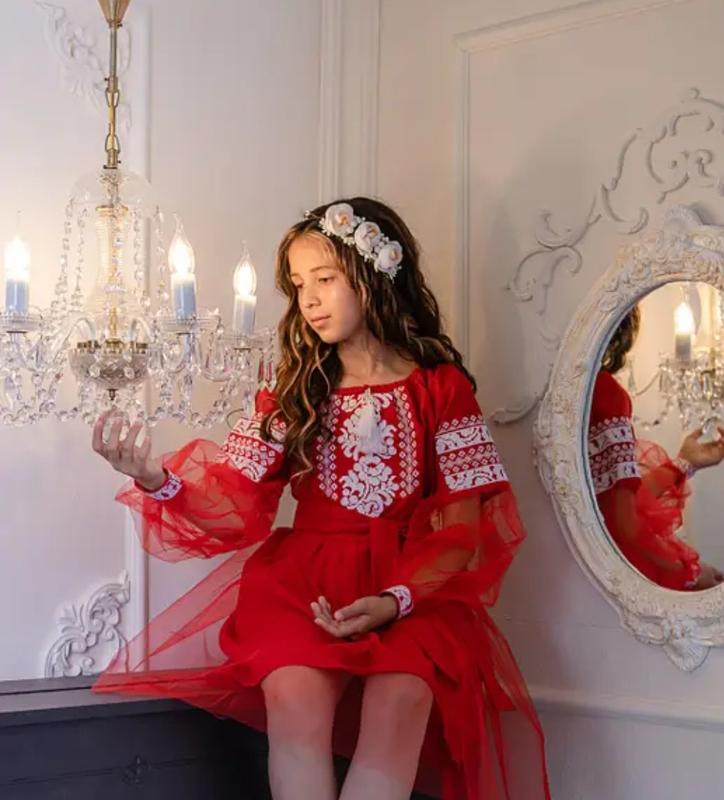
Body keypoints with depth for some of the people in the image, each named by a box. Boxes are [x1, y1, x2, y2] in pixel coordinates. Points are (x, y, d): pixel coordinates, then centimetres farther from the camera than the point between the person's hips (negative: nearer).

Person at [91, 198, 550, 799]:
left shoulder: (441, 388, 6)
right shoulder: (295, 394, 13)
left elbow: (464, 527, 1)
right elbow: (235, 502, 4)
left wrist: (396, 600, -15)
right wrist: (159, 481, -16)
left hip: (417, 586, -1)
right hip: (304, 580, 2)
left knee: (401, 698, -32)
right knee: (295, 693, -30)